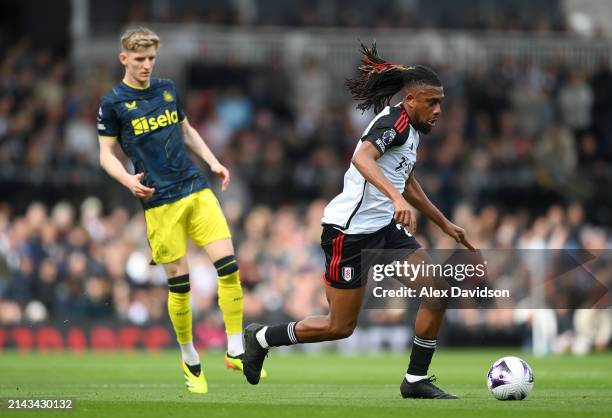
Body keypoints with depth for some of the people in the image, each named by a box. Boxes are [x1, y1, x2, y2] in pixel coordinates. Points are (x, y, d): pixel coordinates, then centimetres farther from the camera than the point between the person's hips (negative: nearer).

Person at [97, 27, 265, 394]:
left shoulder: (168, 88, 11)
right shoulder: (113, 103, -3)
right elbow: (107, 154, 1)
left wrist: (213, 162, 11)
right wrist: (128, 180, -18)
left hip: (197, 190, 4)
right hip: (160, 202, -4)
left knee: (228, 264, -8)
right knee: (179, 282, -2)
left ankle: (235, 350, 1)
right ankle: (190, 360, 17)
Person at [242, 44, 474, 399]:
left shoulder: (412, 130, 14)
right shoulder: (395, 121, -15)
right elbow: (362, 158, -35)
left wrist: (445, 225, 34)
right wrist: (397, 197, -47)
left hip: (384, 229, 9)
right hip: (351, 230, -9)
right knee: (342, 326, -2)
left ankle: (416, 380, 5)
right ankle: (262, 337, 20)